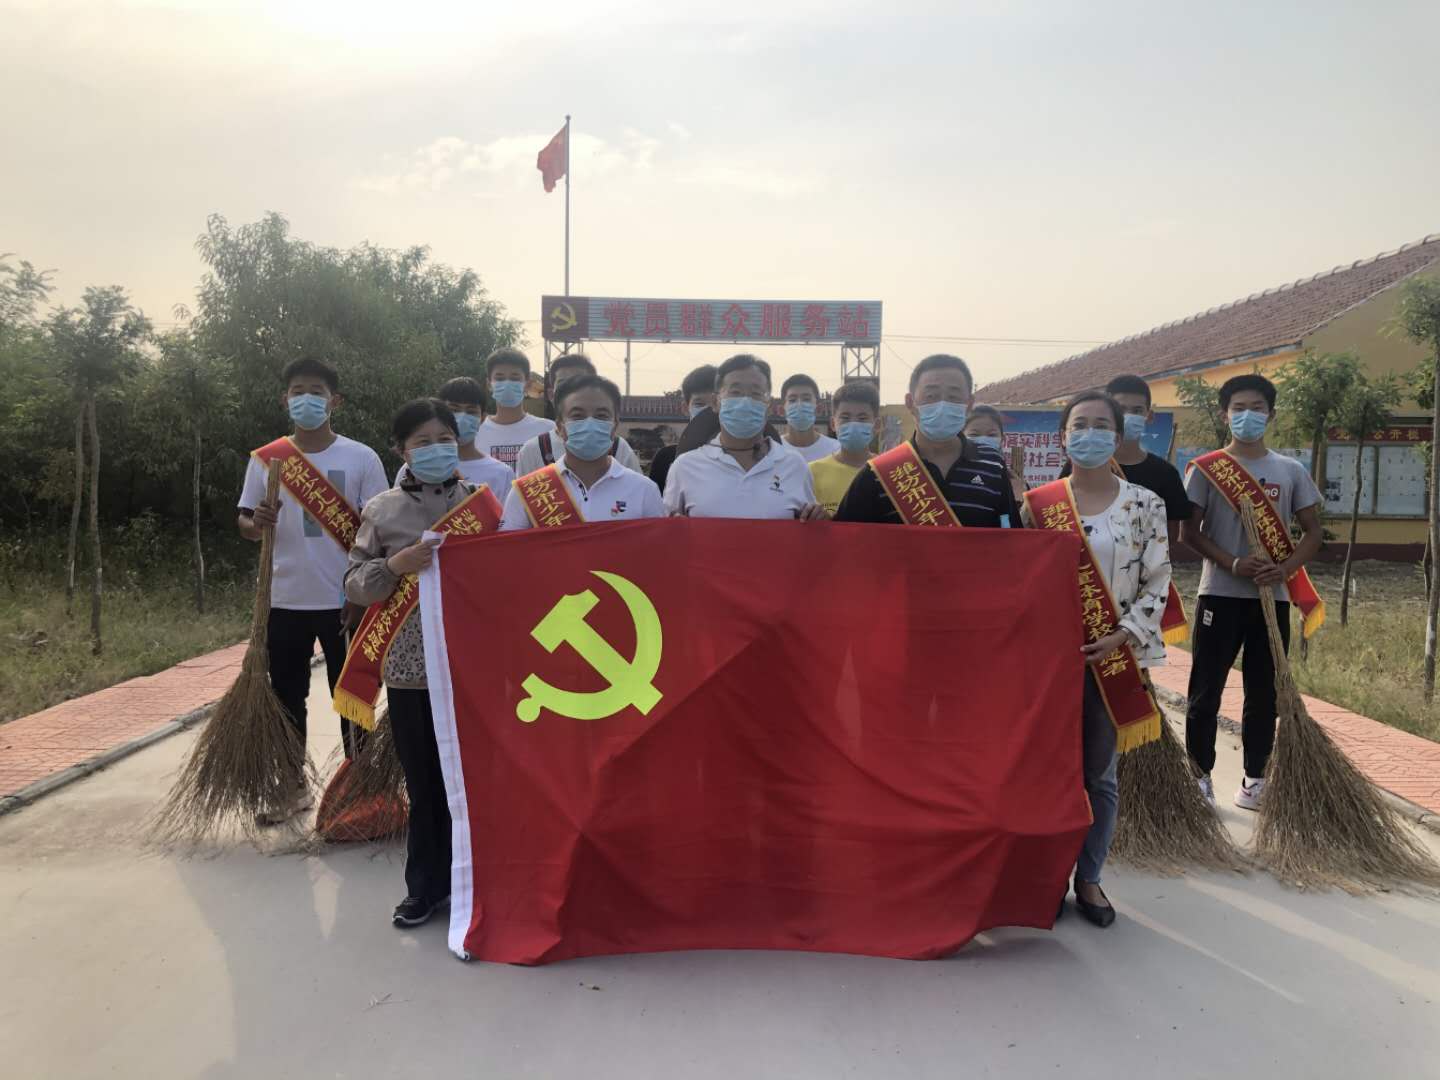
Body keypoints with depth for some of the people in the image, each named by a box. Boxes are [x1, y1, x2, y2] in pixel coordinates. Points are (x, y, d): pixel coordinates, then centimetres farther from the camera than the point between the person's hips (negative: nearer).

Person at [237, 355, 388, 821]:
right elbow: (244, 522, 8)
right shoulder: (265, 460, 3)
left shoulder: (361, 458, -4)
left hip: (345, 601, -2)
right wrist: (257, 523, -17)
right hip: (285, 601, 3)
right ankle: (292, 788, 25)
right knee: (286, 696, 11)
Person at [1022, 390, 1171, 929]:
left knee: (1100, 772, 10)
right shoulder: (1039, 502, 0)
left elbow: (1158, 582, -2)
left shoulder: (1145, 503, -1)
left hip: (1114, 655, 0)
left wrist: (1123, 636, -13)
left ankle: (1089, 878, 26)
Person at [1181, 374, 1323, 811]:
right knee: (1205, 689, 0)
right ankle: (1200, 774, 11)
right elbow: (1189, 532, -3)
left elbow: (1313, 533, 8)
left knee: (1263, 692, 8)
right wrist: (1234, 565, -17)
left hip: (1273, 597, 3)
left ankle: (1255, 777, 18)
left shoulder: (1291, 471, 7)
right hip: (1220, 594, -2)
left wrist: (1284, 569, -11)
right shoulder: (1207, 468, -1)